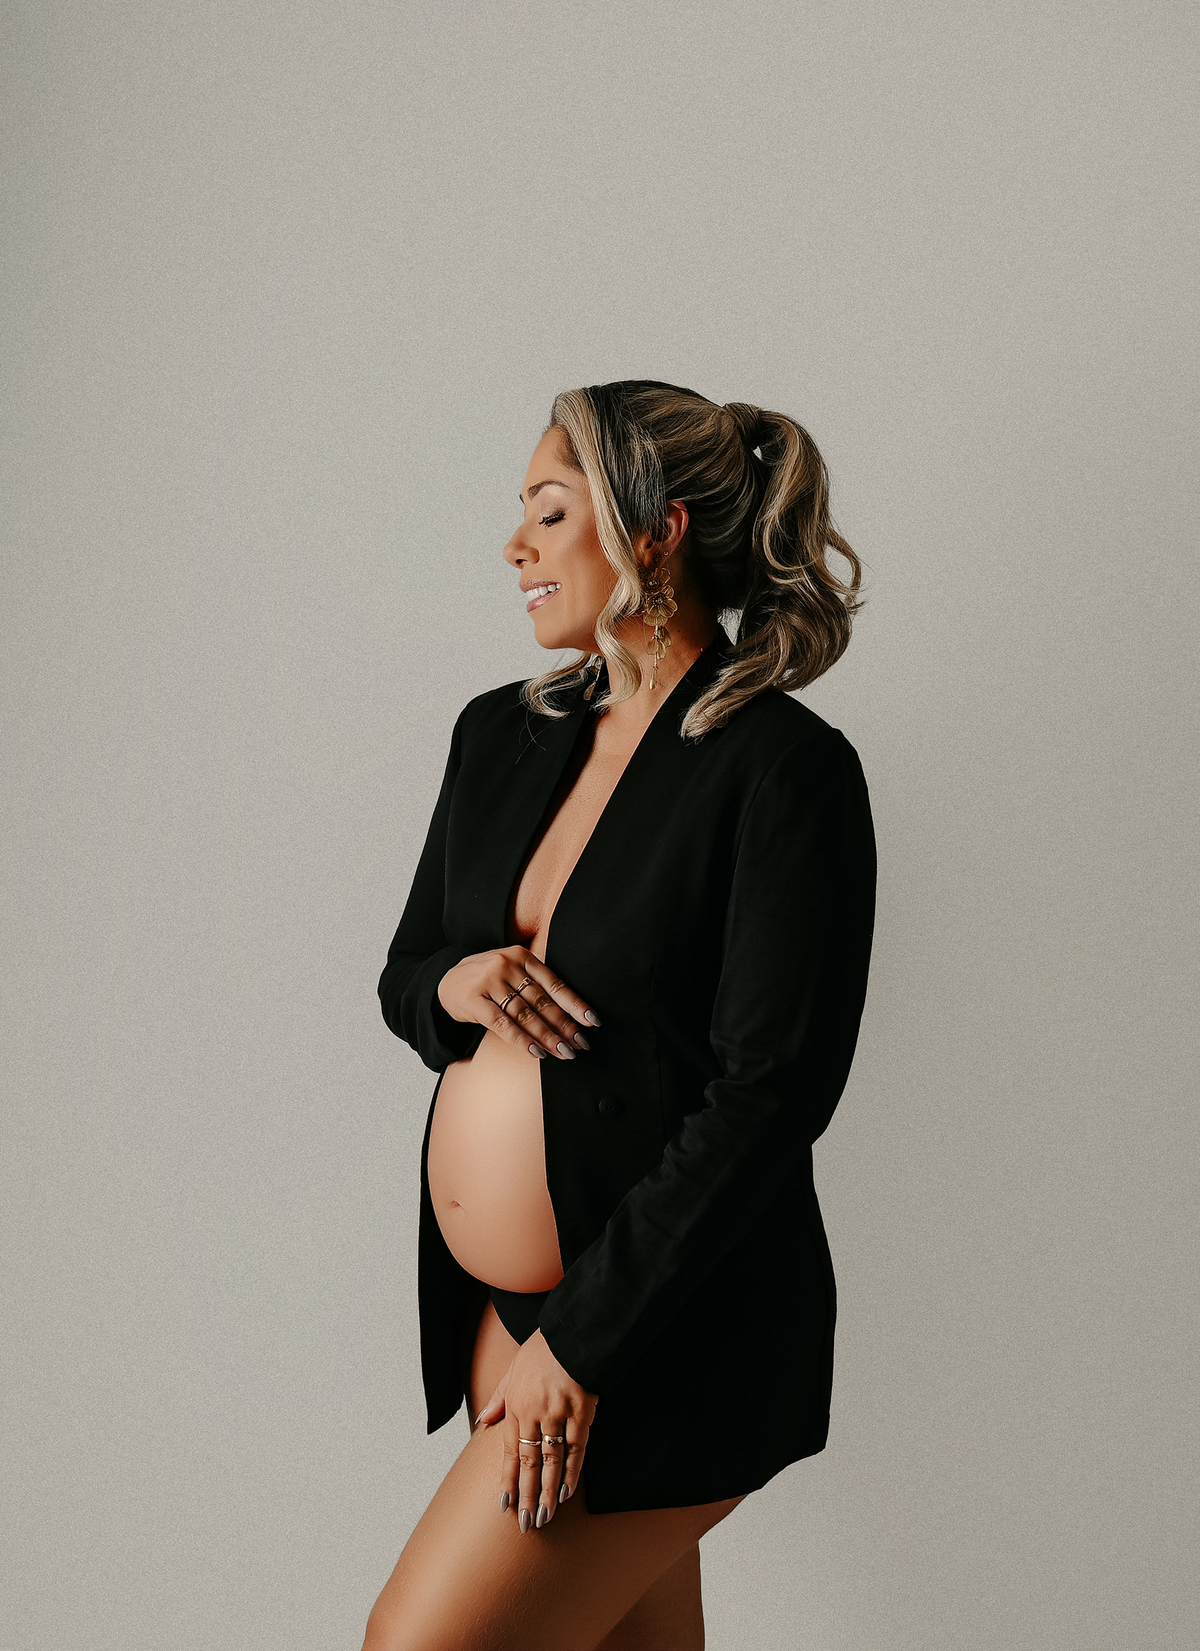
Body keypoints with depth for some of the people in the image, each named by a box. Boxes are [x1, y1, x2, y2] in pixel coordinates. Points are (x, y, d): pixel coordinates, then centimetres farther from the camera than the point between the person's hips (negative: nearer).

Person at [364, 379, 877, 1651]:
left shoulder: (787, 769, -14)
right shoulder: (501, 736, 7)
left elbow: (771, 1094, -18)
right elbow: (402, 974, 16)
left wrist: (581, 1342, -18)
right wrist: (455, 986, -9)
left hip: (667, 1331, -7)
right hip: (494, 1301, 7)